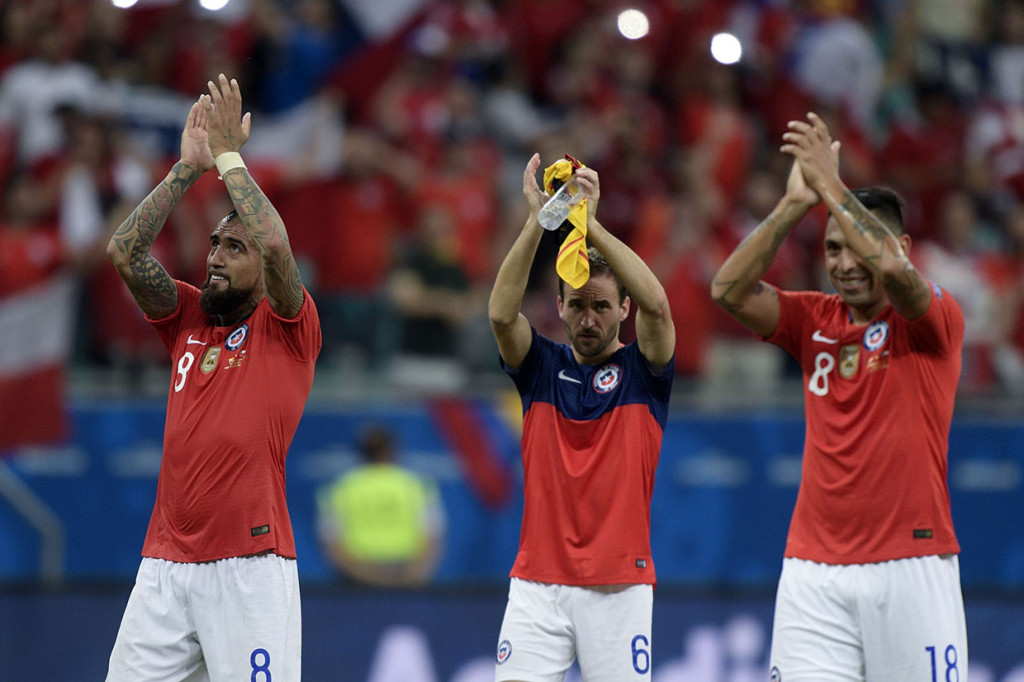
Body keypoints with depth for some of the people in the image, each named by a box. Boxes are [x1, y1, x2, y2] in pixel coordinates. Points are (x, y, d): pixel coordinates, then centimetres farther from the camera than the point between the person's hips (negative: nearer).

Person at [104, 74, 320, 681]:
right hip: (166, 561, 5)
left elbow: (275, 245, -15)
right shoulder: (190, 320, 17)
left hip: (251, 565, -5)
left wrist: (228, 155, -6)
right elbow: (126, 252, 6)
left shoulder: (290, 329, 2)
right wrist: (189, 168, 2)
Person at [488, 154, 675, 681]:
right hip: (537, 583, 1)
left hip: (619, 585, -1)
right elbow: (501, 313, -11)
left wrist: (589, 221, -22)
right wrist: (538, 221, -21)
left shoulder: (644, 370, 3)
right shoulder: (541, 366, 8)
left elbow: (655, 305, -17)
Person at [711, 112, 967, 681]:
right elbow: (730, 289, 0)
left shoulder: (935, 319, 0)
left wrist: (830, 184, -15)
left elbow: (894, 269, -21)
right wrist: (794, 204, -7)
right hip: (814, 567, 4)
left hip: (911, 564, -4)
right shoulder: (816, 320, 13)